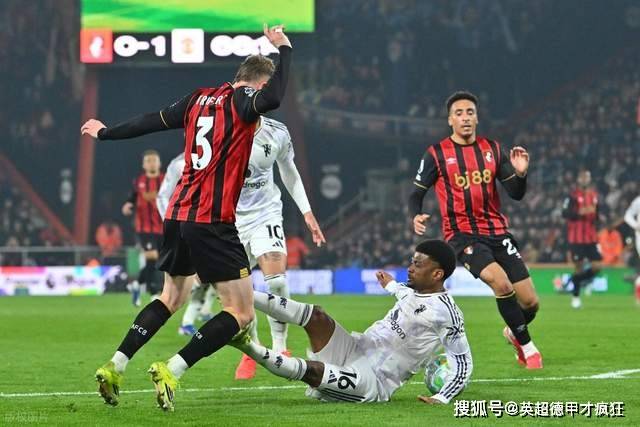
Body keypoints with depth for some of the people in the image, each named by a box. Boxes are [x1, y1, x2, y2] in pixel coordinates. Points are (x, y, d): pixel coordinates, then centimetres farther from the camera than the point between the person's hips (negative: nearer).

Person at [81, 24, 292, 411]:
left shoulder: (199, 99, 14)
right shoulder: (242, 101, -6)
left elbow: (153, 121, 23)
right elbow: (274, 98, -27)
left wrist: (107, 133, 39)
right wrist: (284, 49, -13)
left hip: (178, 215, 8)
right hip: (213, 223, -8)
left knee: (173, 296, 27)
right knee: (242, 313, -3)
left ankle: (115, 367, 18)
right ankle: (171, 372, -14)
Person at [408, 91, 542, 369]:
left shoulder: (493, 149, 7)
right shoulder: (436, 154, -1)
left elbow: (516, 194, 7)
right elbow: (416, 194, 3)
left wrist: (520, 173, -15)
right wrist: (416, 216, -18)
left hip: (497, 231, 4)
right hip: (462, 234, -4)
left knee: (530, 303, -2)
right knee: (501, 282, -29)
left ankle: (514, 332, 35)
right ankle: (526, 345, -8)